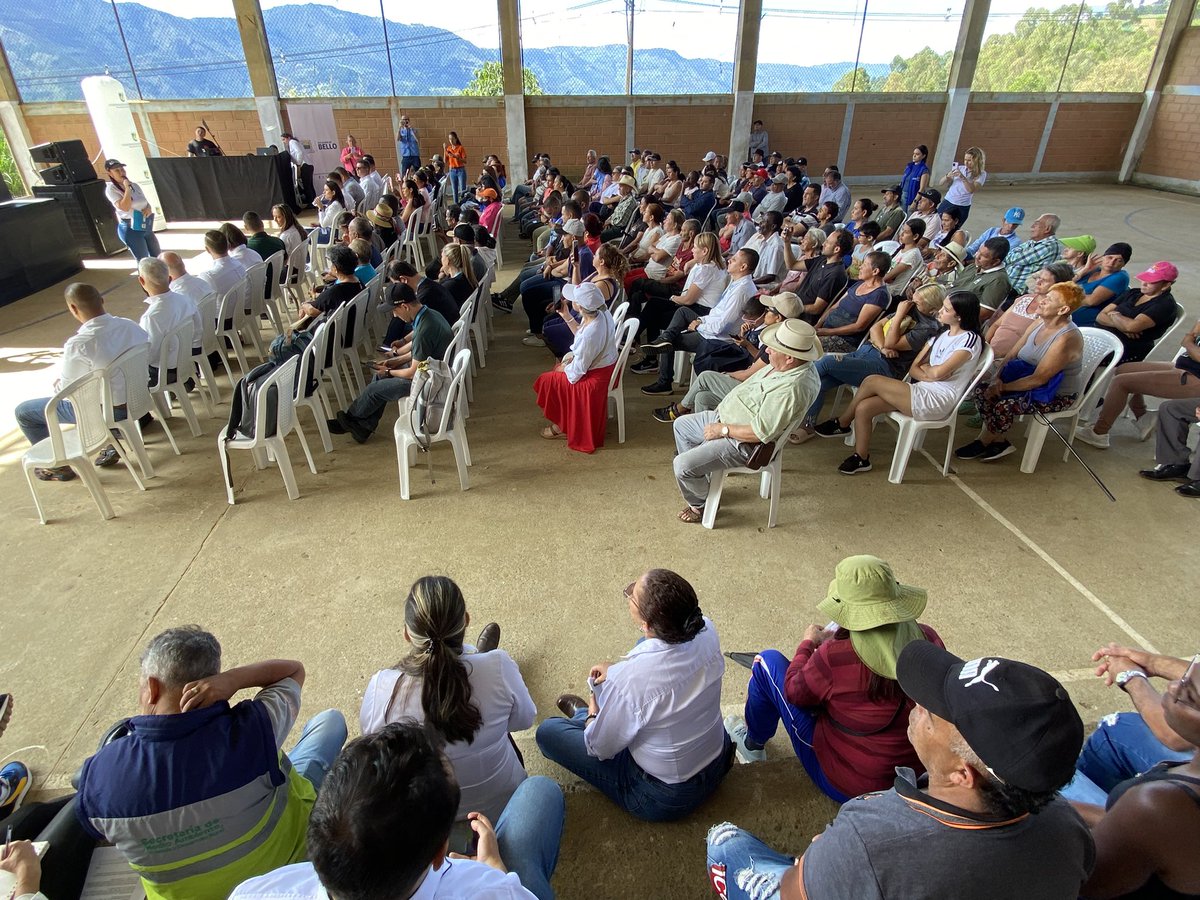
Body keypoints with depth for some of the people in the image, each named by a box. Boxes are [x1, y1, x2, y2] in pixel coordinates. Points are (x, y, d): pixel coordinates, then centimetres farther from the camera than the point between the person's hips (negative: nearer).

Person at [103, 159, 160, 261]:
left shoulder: (134, 185, 9)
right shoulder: (111, 189, -9)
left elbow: (146, 202, 17)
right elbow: (125, 207, -23)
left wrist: (149, 208, -7)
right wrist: (127, 188, -18)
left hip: (146, 227, 7)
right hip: (131, 229, -7)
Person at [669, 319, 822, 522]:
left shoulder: (791, 389, -33)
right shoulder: (789, 364, -3)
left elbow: (760, 433, -30)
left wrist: (723, 430, -20)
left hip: (742, 443, -11)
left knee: (682, 465, -17)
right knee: (681, 424, 20)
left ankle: (700, 504, 13)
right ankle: (696, 477, 33)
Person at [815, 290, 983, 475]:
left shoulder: (970, 339, -8)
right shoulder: (942, 334, 18)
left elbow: (938, 372, -20)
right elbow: (914, 369, 11)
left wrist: (925, 368, 2)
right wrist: (931, 375, -9)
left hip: (937, 401, -8)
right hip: (922, 392, 8)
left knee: (872, 381, -18)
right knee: (863, 407, -14)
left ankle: (841, 424, 0)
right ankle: (861, 459, -2)